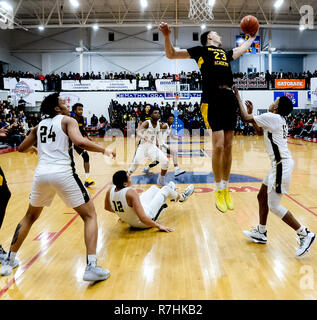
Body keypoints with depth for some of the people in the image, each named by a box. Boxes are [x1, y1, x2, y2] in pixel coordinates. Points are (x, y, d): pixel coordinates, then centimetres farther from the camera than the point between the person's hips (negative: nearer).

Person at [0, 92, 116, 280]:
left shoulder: (40, 126, 20)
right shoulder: (68, 121, 4)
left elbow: (22, 149, 30)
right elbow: (79, 142, -15)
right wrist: (104, 150, -3)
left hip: (41, 174, 5)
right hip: (63, 173, -5)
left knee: (30, 217, 28)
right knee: (90, 216, 7)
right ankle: (92, 267, -5)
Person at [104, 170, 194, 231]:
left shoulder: (110, 191, -14)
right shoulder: (130, 192, -35)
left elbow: (107, 208, 7)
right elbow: (143, 218, -37)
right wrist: (159, 226, -26)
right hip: (143, 223, -7)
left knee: (154, 188, 24)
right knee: (166, 188, 7)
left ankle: (172, 195, 57)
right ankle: (181, 197, 41)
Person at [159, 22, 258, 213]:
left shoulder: (225, 53, 28)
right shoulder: (201, 50, 12)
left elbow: (242, 49, 50)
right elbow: (171, 55, 11)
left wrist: (252, 37, 61)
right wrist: (167, 36, -4)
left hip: (230, 99, 6)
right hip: (213, 98, -6)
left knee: (228, 146, 5)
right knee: (218, 146, -11)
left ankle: (226, 188, 14)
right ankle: (219, 191, 2)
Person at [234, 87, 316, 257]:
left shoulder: (272, 117, -15)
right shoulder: (279, 120, 14)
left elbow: (245, 118, -12)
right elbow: (259, 131, 27)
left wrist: (238, 98, 0)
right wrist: (251, 112, 22)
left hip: (282, 164, -10)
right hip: (279, 164, 10)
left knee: (274, 206, -6)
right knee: (262, 196, 18)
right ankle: (261, 233, 30)